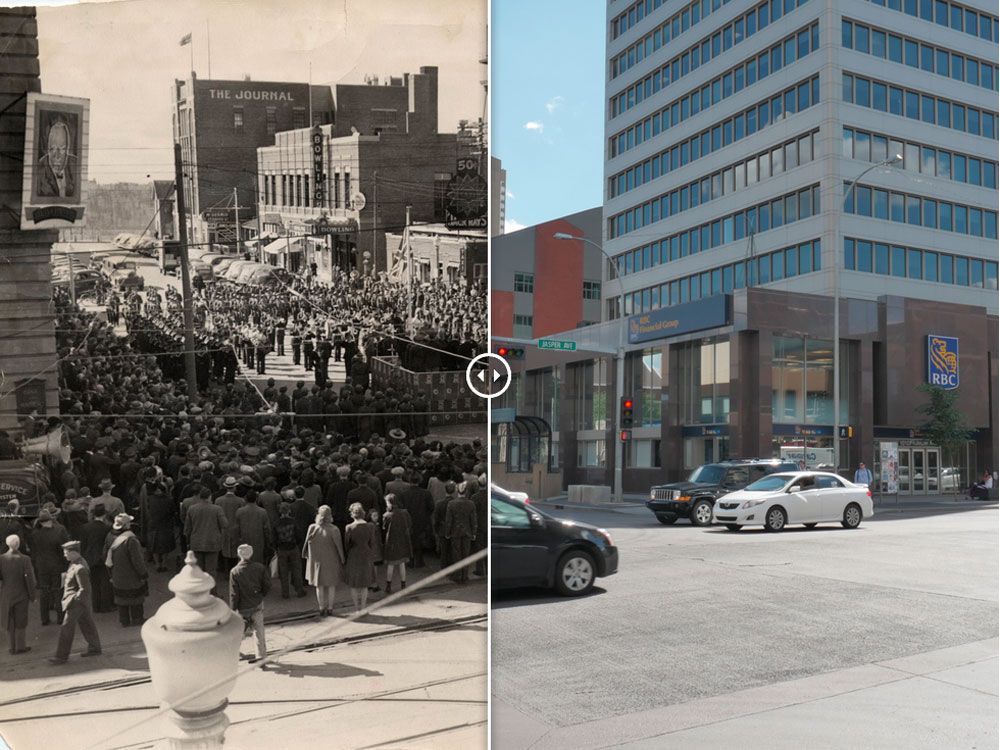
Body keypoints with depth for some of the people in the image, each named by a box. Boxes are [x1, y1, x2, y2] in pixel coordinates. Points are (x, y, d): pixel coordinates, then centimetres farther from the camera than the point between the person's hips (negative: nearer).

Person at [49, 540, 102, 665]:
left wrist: (73, 599, -17)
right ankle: (94, 648, 29)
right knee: (87, 624, 18)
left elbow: (84, 589, -23)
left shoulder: (80, 569, -26)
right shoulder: (76, 562, 5)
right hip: (82, 603, 10)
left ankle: (62, 656, 6)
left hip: (77, 602, -10)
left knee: (67, 628, -2)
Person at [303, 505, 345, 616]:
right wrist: (342, 560, -3)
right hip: (331, 561, -2)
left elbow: (307, 543, -4)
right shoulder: (334, 530, -20)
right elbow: (339, 547, -15)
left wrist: (306, 555, 14)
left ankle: (322, 608, 19)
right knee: (331, 585, 15)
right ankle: (330, 608, 18)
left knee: (319, 585, 17)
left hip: (317, 561, 2)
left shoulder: (312, 528, -13)